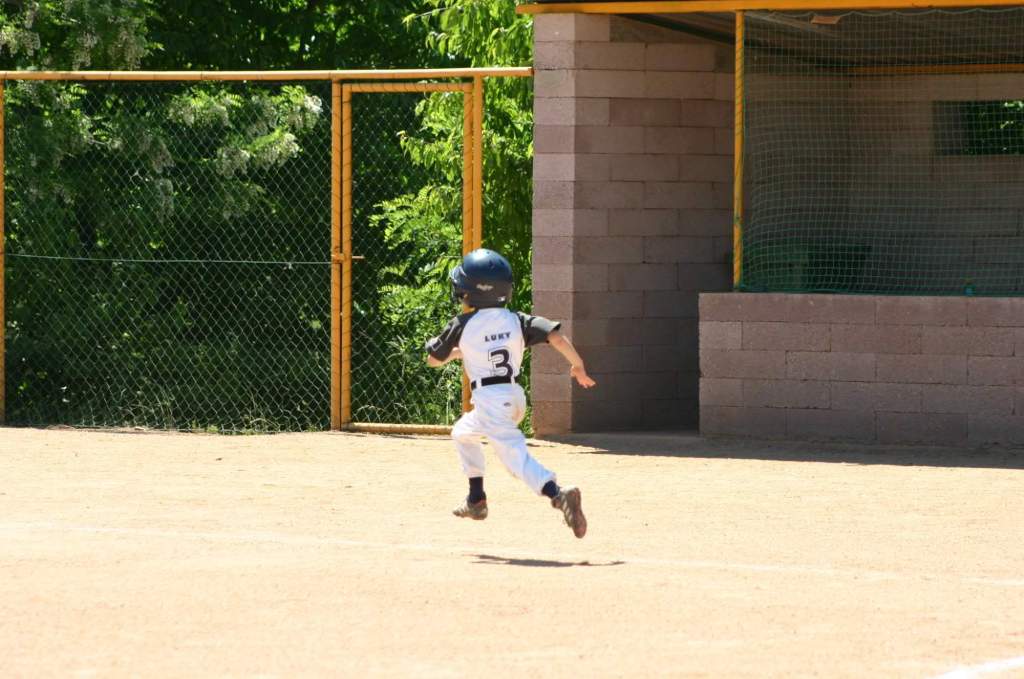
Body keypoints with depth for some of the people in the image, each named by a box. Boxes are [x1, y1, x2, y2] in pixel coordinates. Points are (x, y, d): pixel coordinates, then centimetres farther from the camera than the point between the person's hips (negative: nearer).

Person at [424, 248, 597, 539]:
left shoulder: (462, 326, -5)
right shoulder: (516, 320, 3)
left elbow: (433, 359, 7)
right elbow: (555, 336, -10)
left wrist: (457, 352, 28)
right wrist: (578, 365, 2)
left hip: (489, 401, -7)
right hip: (515, 395, 7)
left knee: (517, 458, -17)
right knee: (463, 433, 30)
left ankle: (558, 494, -41)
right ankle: (476, 499, 32)